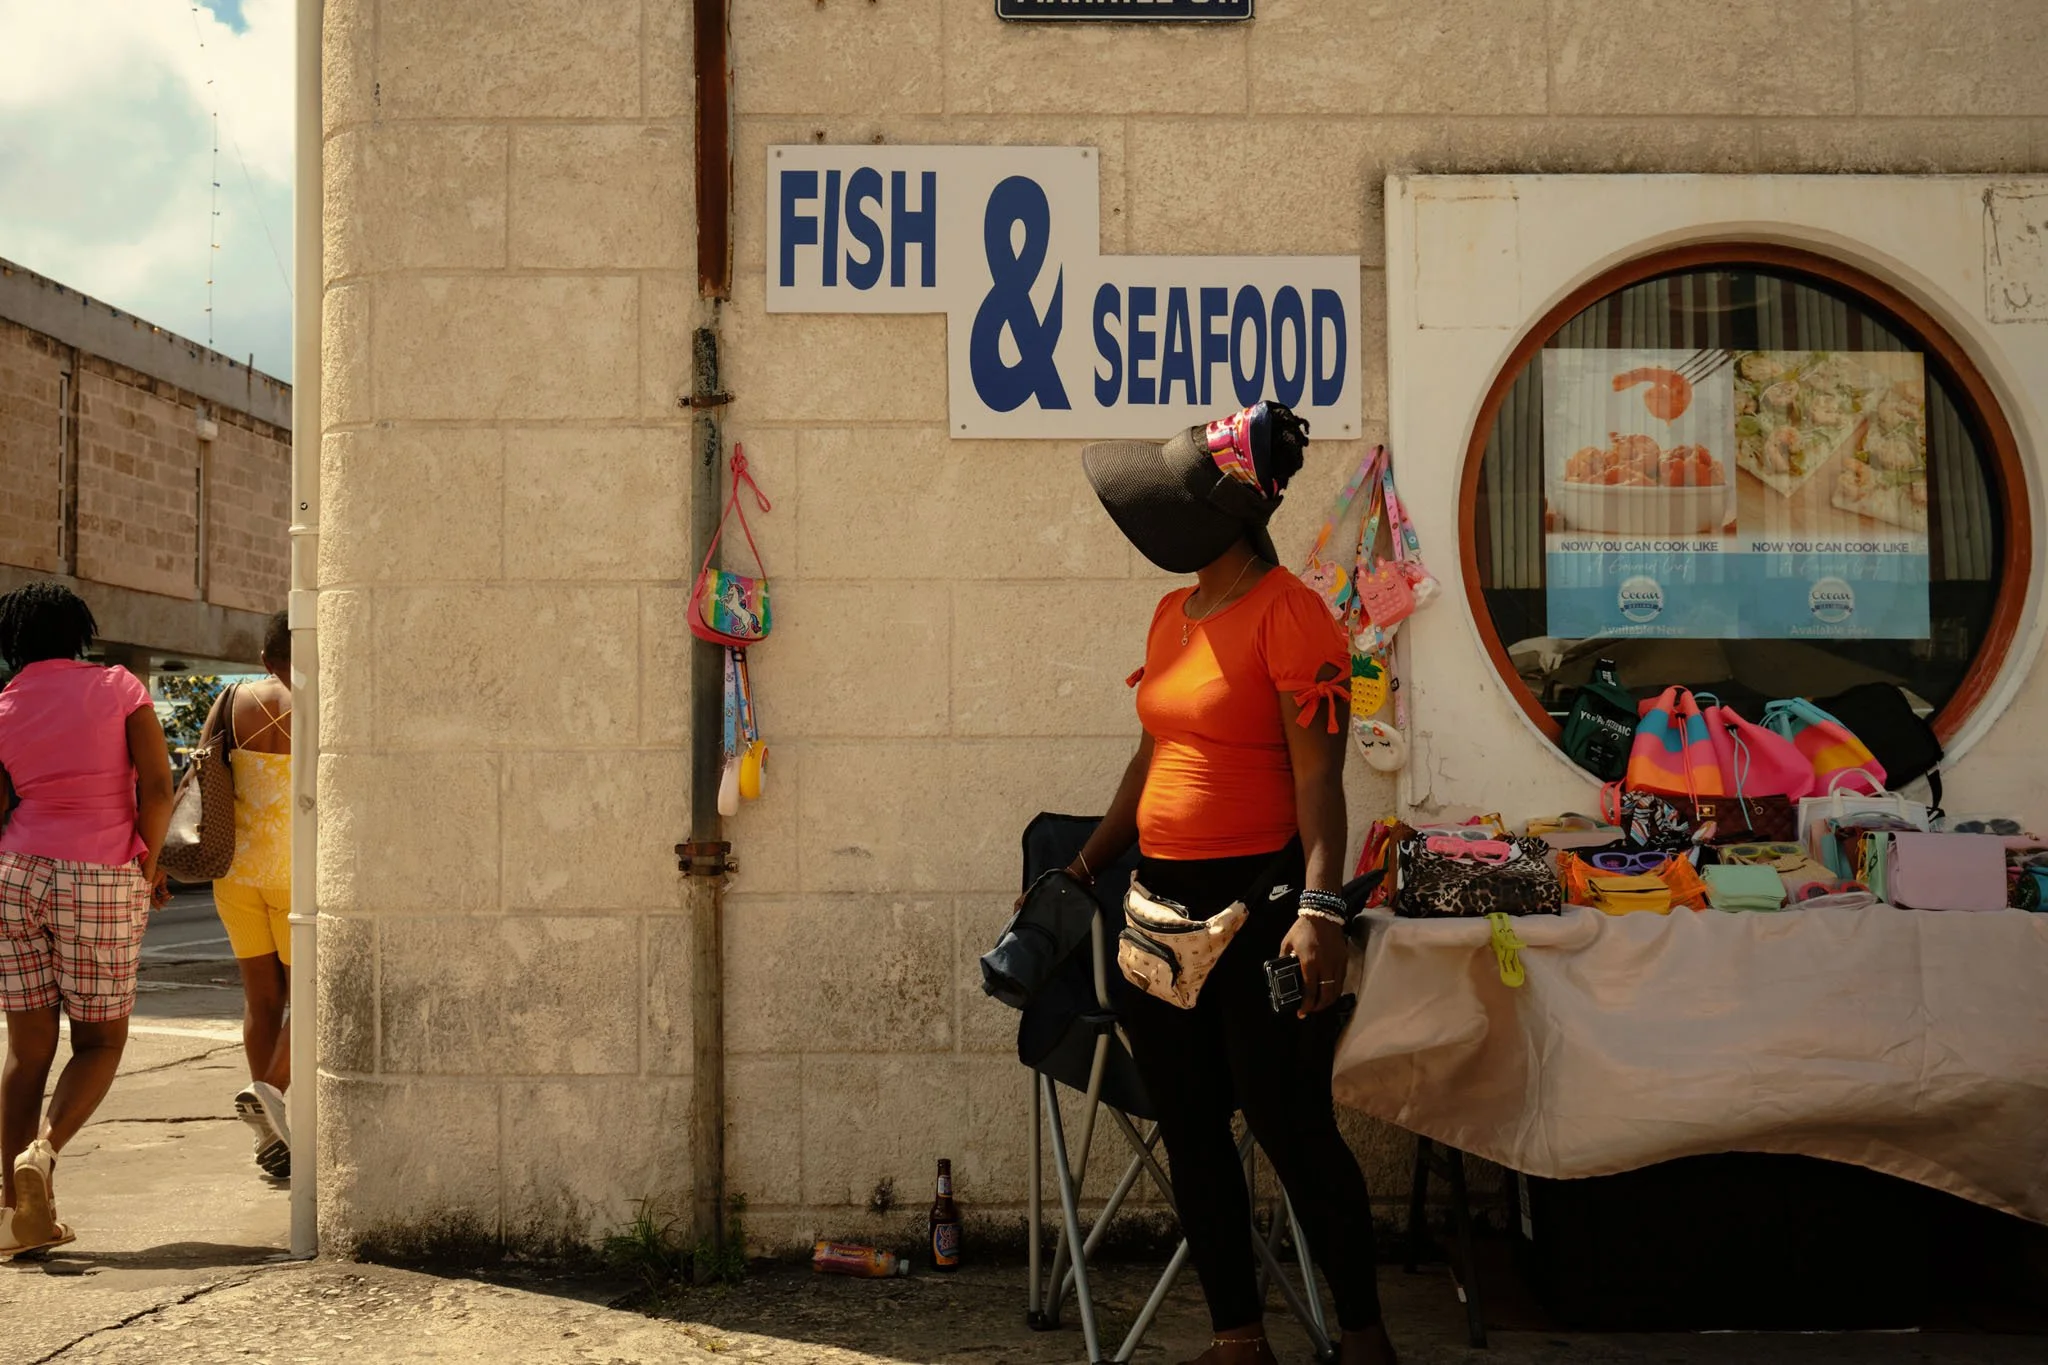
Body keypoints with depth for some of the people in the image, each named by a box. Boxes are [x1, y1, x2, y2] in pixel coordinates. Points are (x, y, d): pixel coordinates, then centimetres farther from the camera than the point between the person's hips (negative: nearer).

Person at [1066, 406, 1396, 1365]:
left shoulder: (1289, 615, -12)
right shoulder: (1173, 616, 12)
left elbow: (1317, 775, -17)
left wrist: (1319, 909, -25)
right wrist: (1082, 870, 22)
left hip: (1261, 901, -8)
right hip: (1164, 899, 8)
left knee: (1291, 1128, -1)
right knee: (1192, 1135, 11)